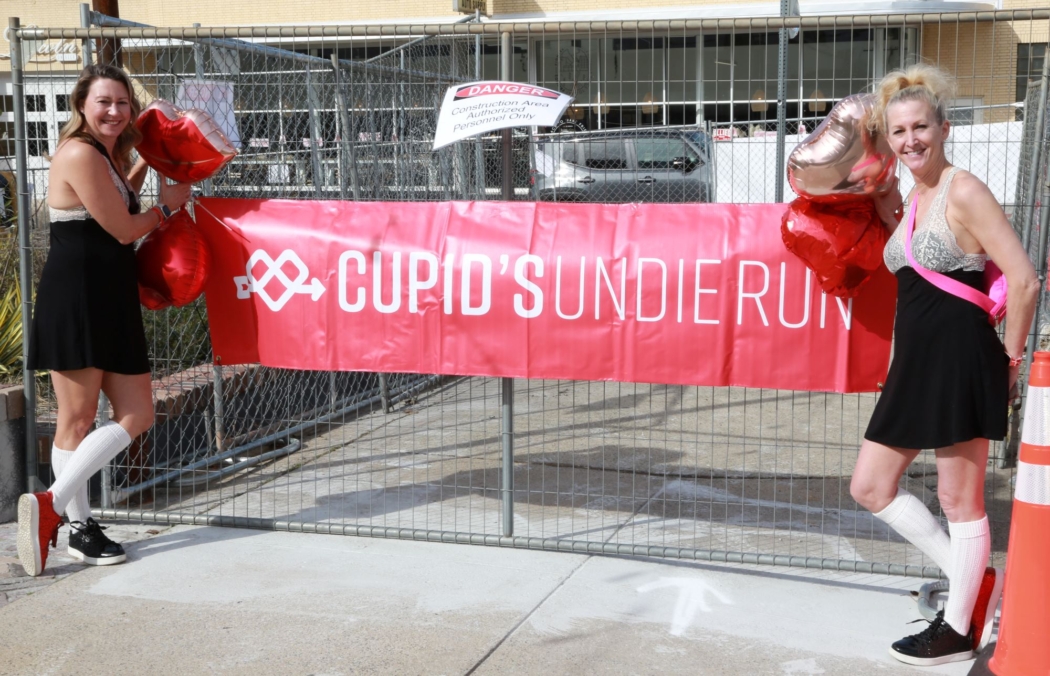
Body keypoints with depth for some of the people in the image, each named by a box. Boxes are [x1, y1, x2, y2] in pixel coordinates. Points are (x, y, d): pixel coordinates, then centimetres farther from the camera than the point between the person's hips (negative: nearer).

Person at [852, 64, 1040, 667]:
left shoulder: (964, 192, -12)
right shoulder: (912, 200, 14)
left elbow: (1024, 280, -15)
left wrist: (1010, 357, -8)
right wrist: (887, 207, 17)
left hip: (960, 361, -9)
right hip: (915, 364, 10)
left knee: (959, 498, 3)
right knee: (871, 486, 11)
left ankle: (960, 630, 19)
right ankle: (977, 580, 24)